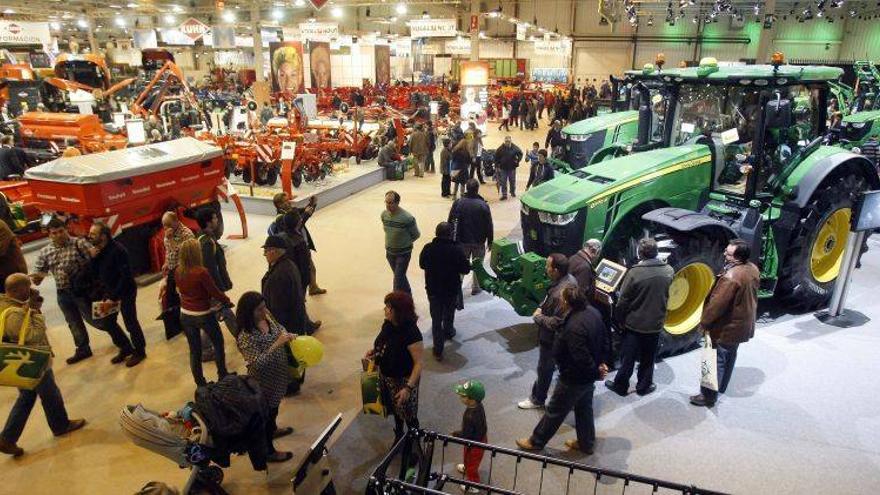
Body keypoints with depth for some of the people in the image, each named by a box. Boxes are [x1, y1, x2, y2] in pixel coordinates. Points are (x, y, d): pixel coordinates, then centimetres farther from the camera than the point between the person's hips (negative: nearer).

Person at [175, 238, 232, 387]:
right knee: (218, 343, 18)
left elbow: (181, 290, 8)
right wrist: (228, 301, 2)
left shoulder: (178, 272, -6)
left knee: (194, 350, 13)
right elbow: (215, 292, -15)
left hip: (185, 315, 5)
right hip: (203, 315, -5)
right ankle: (222, 376, 28)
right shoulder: (201, 272, -24)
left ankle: (200, 383, 22)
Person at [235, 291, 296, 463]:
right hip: (263, 382, -8)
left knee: (274, 407, 32)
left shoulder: (266, 317, -11)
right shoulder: (246, 336, -34)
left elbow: (278, 328, 9)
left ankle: (272, 429, 60)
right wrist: (277, 343, -41)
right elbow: (258, 363, -38)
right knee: (266, 413, 14)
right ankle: (268, 451, 37)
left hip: (277, 375, 8)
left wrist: (288, 335, -11)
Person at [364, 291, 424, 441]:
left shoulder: (411, 333, -31)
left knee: (408, 415, 12)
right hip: (385, 376, 7)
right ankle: (399, 435, 51)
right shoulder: (388, 324, -9)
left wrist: (408, 387, -30)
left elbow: (418, 364, -27)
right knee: (395, 409, 27)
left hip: (403, 380, -7)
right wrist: (374, 351, -8)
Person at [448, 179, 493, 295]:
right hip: (479, 241, -2)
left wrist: (451, 237, 9)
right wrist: (490, 241, 2)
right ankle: (476, 287, 24)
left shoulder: (458, 202, -9)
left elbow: (451, 221, -3)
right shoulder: (483, 205, -14)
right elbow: (489, 225, -10)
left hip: (462, 240, 2)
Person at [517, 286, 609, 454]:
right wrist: (603, 362, 6)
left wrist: (596, 372, -15)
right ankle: (586, 443, 45)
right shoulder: (592, 312, -8)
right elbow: (604, 339, 5)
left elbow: (582, 358, -32)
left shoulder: (573, 328, -37)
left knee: (555, 411, 11)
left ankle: (536, 442, 31)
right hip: (588, 376, 9)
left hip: (574, 379, -9)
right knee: (584, 408, 26)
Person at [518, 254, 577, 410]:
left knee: (544, 368, 12)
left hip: (552, 337, -9)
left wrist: (538, 317, -21)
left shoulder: (561, 293, -38)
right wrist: (541, 307, -1)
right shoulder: (568, 278, -8)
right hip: (558, 335, 9)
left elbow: (556, 322, -33)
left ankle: (537, 399, 32)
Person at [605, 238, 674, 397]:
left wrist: (620, 319, -4)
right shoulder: (669, 271, -10)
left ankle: (620, 386, 24)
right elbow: (665, 295, 6)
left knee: (628, 357, 12)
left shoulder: (635, 272, -22)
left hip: (634, 323, -3)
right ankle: (644, 386, 32)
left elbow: (623, 300, -16)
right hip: (655, 323, 3)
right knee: (648, 359, 19)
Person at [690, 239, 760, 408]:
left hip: (727, 327, -9)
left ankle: (709, 396, 12)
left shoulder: (731, 277, -32)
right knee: (730, 356, 23)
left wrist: (704, 322, -15)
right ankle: (721, 386, 40)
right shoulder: (753, 269, -4)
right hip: (743, 323, 9)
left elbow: (717, 303, -27)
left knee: (717, 361, 3)